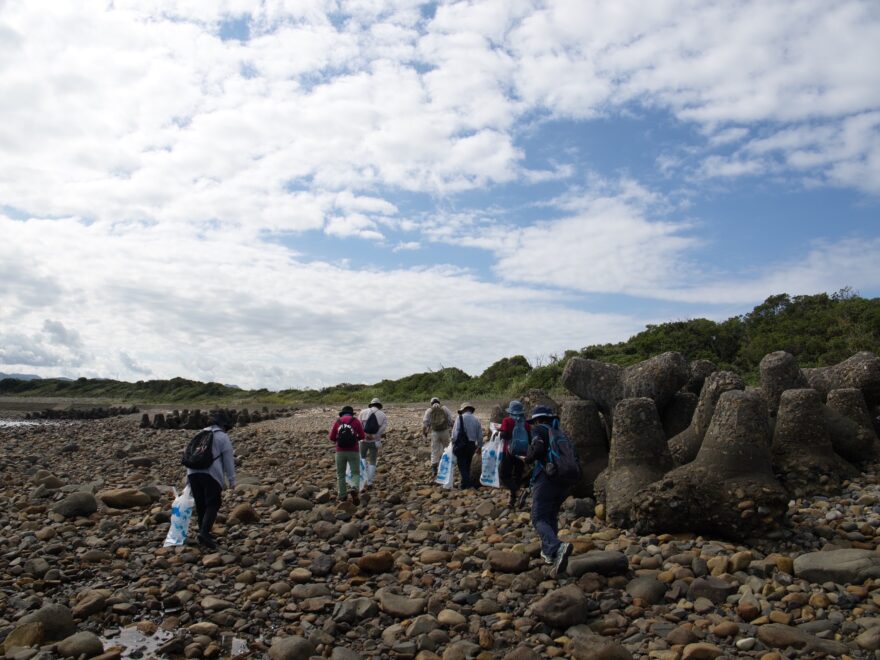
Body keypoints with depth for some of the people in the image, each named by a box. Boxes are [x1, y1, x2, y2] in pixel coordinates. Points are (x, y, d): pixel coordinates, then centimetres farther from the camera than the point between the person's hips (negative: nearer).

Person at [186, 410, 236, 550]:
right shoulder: (223, 437, 2)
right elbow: (228, 461, -2)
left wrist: (189, 476, 28)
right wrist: (232, 480, 1)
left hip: (193, 472, 6)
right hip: (211, 474, -6)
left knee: (200, 505, 15)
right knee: (213, 505, -2)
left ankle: (204, 533, 20)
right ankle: (204, 533, -18)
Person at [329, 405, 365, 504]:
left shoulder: (337, 422, 5)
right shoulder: (356, 421, 2)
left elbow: (332, 438, 4)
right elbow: (362, 436, 2)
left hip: (340, 452, 1)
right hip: (353, 452, -1)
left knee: (340, 474, 16)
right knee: (355, 473, 7)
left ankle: (342, 496, 17)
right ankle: (354, 489, -19)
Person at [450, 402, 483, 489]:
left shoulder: (460, 418, -6)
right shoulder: (476, 419, 7)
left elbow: (455, 432, -13)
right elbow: (480, 435, 10)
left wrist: (453, 444, -3)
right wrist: (479, 446, 21)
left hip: (461, 444, -5)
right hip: (472, 445, 5)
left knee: (462, 465, 3)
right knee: (467, 464, 18)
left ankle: (466, 483, -4)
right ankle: (466, 482, 24)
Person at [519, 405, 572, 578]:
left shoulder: (539, 430, 3)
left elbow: (538, 449, -15)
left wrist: (527, 459, 3)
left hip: (546, 479, -7)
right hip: (564, 481, 7)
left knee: (539, 519, -10)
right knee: (551, 516, 24)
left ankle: (557, 548, -35)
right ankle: (548, 553, 22)